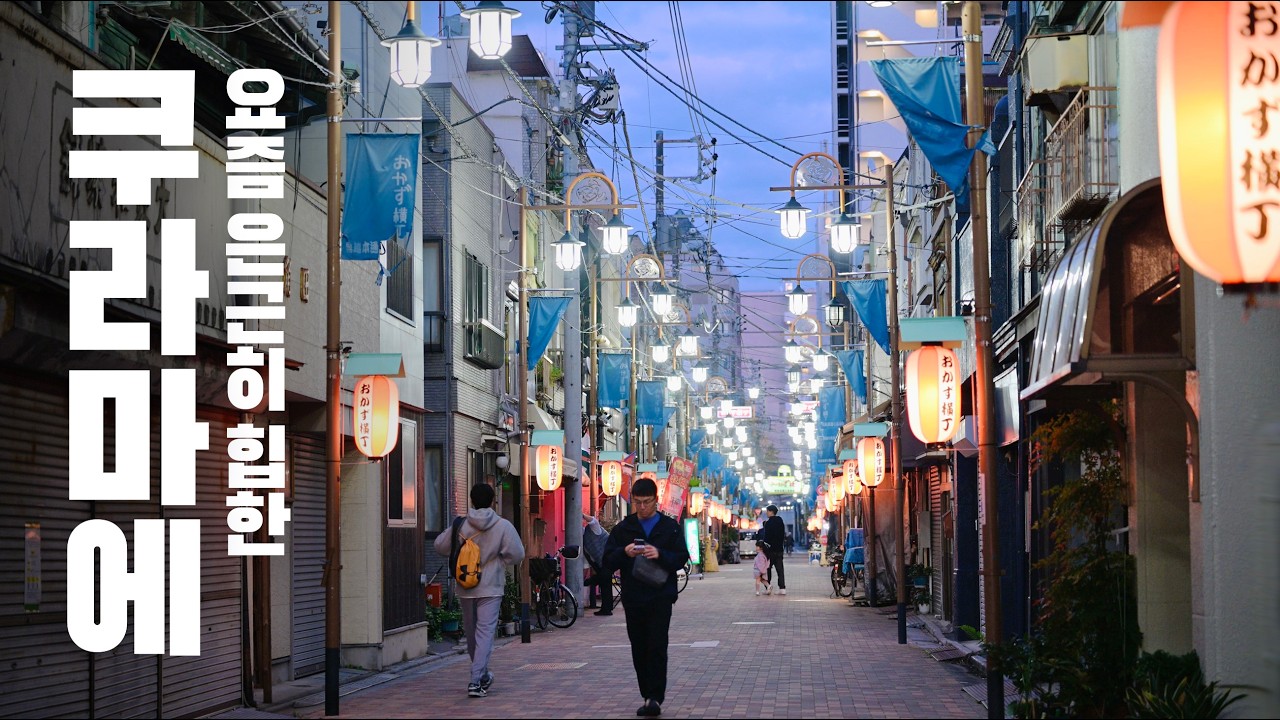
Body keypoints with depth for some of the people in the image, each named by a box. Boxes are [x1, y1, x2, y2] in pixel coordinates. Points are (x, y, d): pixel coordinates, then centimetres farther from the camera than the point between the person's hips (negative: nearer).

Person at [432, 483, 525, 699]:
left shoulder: (460, 525, -3)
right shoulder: (503, 526, -8)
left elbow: (440, 545, 3)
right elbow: (517, 554, -9)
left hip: (465, 588, 3)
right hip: (490, 588, -3)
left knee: (471, 632, 17)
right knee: (485, 632, -4)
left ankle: (482, 675, 32)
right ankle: (476, 681, -16)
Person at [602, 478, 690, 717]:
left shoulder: (670, 527, 5)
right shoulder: (623, 528, 9)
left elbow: (682, 558, -1)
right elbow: (608, 562, 5)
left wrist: (659, 554, -19)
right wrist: (624, 553, -15)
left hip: (660, 598, -3)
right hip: (633, 598, 3)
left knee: (657, 648, -11)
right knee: (639, 650, 6)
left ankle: (655, 698, -13)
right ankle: (649, 697, 14)